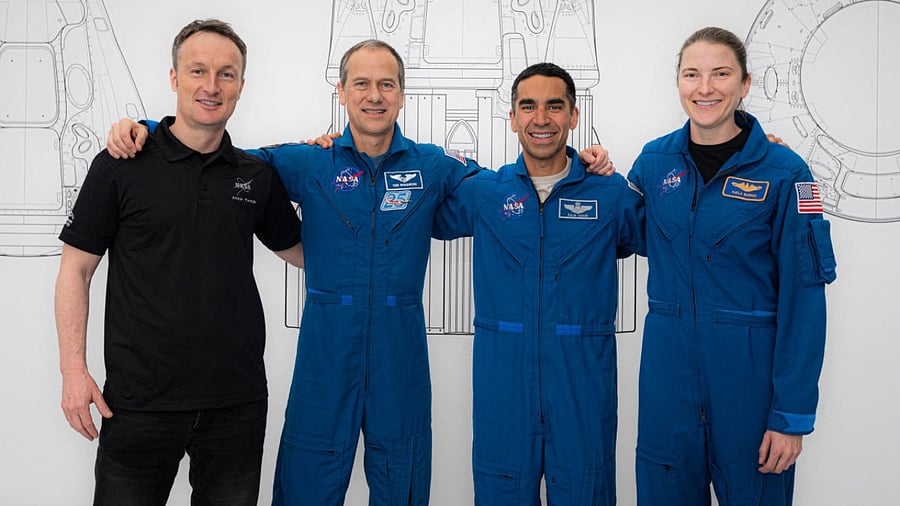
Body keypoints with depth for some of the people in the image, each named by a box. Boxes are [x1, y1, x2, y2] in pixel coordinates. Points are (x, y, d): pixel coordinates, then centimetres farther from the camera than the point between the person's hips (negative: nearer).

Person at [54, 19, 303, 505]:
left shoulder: (257, 176, 6)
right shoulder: (121, 167, -3)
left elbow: (301, 251, 16)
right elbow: (76, 269, -1)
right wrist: (73, 369, -8)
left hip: (236, 402, 3)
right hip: (140, 400, -2)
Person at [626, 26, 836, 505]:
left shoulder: (783, 172, -9)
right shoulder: (653, 160, 2)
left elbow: (803, 294, -10)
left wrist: (792, 414, -12)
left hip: (750, 367, -3)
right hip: (667, 363, 3)